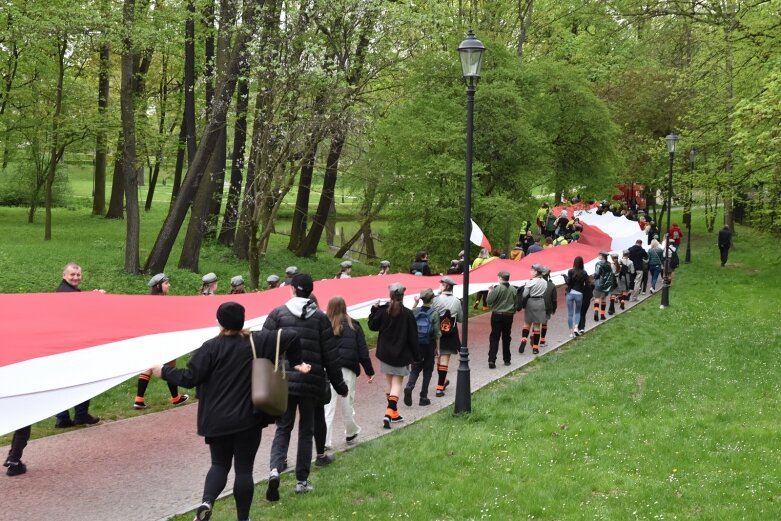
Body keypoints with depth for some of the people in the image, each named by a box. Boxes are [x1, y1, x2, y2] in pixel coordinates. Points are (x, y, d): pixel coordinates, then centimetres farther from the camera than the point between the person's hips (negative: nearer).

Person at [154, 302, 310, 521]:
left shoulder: (211, 347, -8)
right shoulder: (258, 341, -3)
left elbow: (190, 377, -10)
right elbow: (290, 336, -7)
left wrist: (165, 372, 6)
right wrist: (296, 362, 7)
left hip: (217, 420, 0)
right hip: (248, 419, 0)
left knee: (220, 464, 14)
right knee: (244, 468, 8)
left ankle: (207, 502, -10)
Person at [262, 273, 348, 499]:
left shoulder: (278, 314, -1)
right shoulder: (320, 317, 0)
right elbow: (330, 355, 0)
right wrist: (339, 384, 9)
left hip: (283, 381, 0)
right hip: (311, 382, 0)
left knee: (283, 428, 9)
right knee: (306, 431, 13)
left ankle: (274, 469, -14)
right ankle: (302, 481, 15)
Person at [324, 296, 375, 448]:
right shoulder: (353, 326, 4)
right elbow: (363, 351, 7)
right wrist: (370, 371, 14)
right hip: (347, 371, 1)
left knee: (327, 406, -2)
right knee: (347, 404, 16)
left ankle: (324, 442, -7)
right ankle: (351, 433, 34)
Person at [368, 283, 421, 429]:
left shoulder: (382, 311, -7)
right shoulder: (407, 314, -10)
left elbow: (373, 326, 4)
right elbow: (413, 337, -6)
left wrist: (374, 310, 15)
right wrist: (417, 356, 3)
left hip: (385, 353, 3)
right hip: (401, 355, -3)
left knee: (389, 380, 15)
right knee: (397, 382, 0)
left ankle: (393, 412, 22)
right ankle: (390, 412, -16)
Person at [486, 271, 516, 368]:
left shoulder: (497, 288, -15)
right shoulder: (514, 290, 0)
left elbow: (489, 301, -15)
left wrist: (490, 292, 2)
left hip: (497, 316, -4)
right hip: (509, 316, 4)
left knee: (494, 338, -2)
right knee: (506, 338, 16)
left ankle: (492, 360, -11)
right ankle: (507, 359, 23)